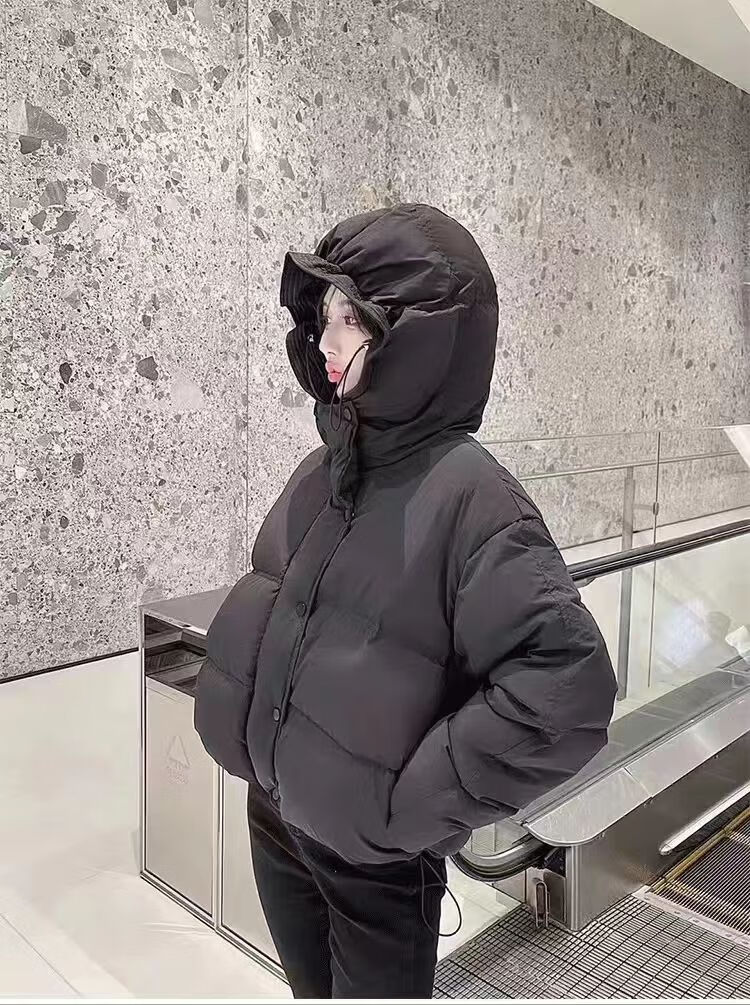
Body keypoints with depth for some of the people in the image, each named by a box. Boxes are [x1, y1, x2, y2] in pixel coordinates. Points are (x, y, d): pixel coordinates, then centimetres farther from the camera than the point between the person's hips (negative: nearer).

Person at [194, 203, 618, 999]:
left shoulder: (468, 497, -23)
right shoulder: (326, 469, -1)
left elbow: (569, 684, -29)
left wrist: (420, 801, -21)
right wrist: (238, 716, 5)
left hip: (372, 853, -6)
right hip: (275, 815, 6)